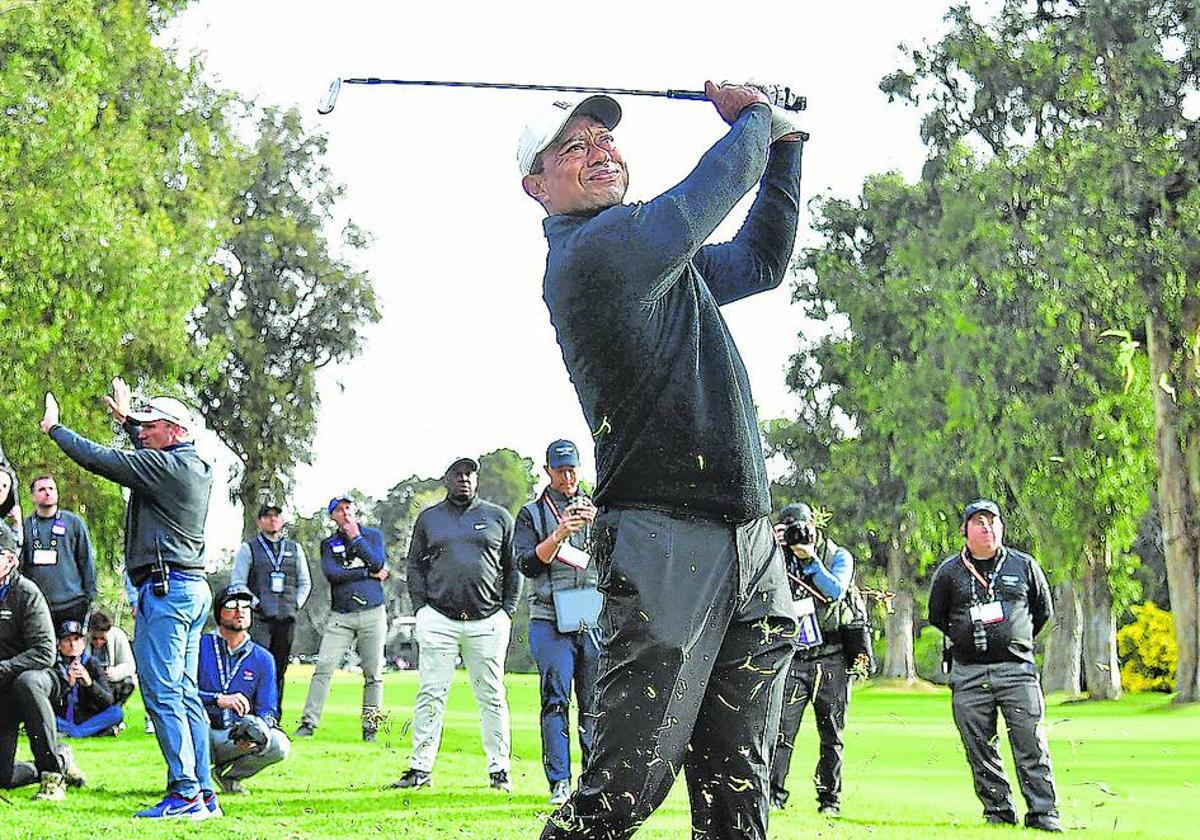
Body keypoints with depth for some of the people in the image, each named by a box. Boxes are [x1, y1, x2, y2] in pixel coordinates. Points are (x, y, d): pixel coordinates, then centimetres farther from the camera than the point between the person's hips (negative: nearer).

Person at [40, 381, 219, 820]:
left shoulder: (163, 466, -12)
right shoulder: (199, 467, 14)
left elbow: (97, 458, -11)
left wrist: (55, 428, 3)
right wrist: (127, 420, 44)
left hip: (165, 588, -10)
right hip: (195, 588, 10)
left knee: (161, 692, -10)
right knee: (185, 694, 10)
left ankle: (185, 794, -15)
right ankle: (204, 795, 8)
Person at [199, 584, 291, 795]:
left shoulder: (263, 659, 4)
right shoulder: (199, 647, -4)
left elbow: (266, 711, 0)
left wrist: (256, 729, -24)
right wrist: (219, 699, -32)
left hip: (236, 741, 3)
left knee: (280, 745, -25)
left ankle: (229, 775, 5)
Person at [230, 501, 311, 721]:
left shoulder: (295, 549, 18)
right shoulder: (249, 548, 7)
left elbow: (305, 583, 21)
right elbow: (237, 582, 2)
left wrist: (295, 605, 7)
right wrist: (254, 604, -8)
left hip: (286, 619, 4)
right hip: (258, 619, -4)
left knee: (279, 670, 5)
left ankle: (275, 718, 9)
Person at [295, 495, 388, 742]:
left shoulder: (373, 535, 12)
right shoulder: (329, 544, 12)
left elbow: (378, 563, -6)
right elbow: (331, 573, -7)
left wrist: (356, 537, -5)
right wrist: (368, 573, -6)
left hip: (372, 612, 0)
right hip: (341, 615, 0)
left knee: (373, 673, -1)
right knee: (323, 668, -10)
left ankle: (370, 726, 5)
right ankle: (309, 722, -8)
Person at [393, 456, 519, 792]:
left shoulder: (499, 517, 10)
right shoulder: (429, 519, 13)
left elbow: (514, 567, 12)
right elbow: (414, 565, 15)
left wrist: (508, 611, 3)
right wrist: (420, 608, 4)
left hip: (487, 622, 0)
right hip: (438, 620, 0)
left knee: (492, 696, 3)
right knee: (430, 695, -2)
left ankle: (499, 769, 8)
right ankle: (420, 768, 1)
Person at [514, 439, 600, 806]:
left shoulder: (595, 508, 17)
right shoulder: (532, 514, 10)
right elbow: (527, 564, -3)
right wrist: (560, 534, -16)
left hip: (595, 620, 2)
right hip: (551, 620, -2)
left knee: (595, 703, 2)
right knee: (555, 700, -7)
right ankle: (559, 782, -7)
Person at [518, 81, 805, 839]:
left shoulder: (662, 256, 21)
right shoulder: (591, 252, -9)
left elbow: (760, 264, 34)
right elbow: (716, 186, -4)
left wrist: (782, 142, 25)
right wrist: (756, 118, 16)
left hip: (751, 545, 9)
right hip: (668, 543, -9)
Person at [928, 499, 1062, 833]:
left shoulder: (1024, 566, 8)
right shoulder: (948, 572, 7)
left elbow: (1043, 611, 19)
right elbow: (936, 617, 20)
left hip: (1017, 669, -1)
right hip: (968, 674, 1)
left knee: (1031, 746, -6)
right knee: (981, 750, 2)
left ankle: (1043, 813, -4)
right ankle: (999, 812, 10)